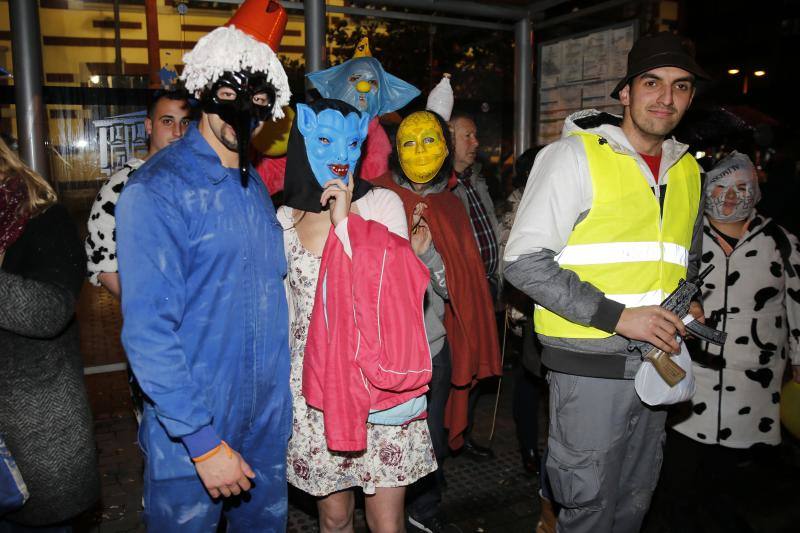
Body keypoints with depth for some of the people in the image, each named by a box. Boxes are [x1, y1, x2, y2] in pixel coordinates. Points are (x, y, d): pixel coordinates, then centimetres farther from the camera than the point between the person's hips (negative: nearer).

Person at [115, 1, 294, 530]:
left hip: (268, 422, 7)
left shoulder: (255, 185, 7)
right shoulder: (158, 190, -16)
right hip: (190, 433, -6)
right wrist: (205, 443, -20)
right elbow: (148, 332, -21)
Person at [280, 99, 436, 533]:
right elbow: (284, 310, 14)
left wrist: (345, 222, -15)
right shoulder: (286, 220, 5)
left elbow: (393, 291, -13)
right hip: (314, 388, 3)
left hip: (378, 384, -2)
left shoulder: (382, 204, -3)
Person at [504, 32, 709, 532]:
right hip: (591, 365, -6)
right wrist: (617, 317, -21)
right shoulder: (575, 155, -10)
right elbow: (524, 260, -17)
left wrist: (689, 304, 3)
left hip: (656, 362, 7)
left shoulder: (688, 170, 11)